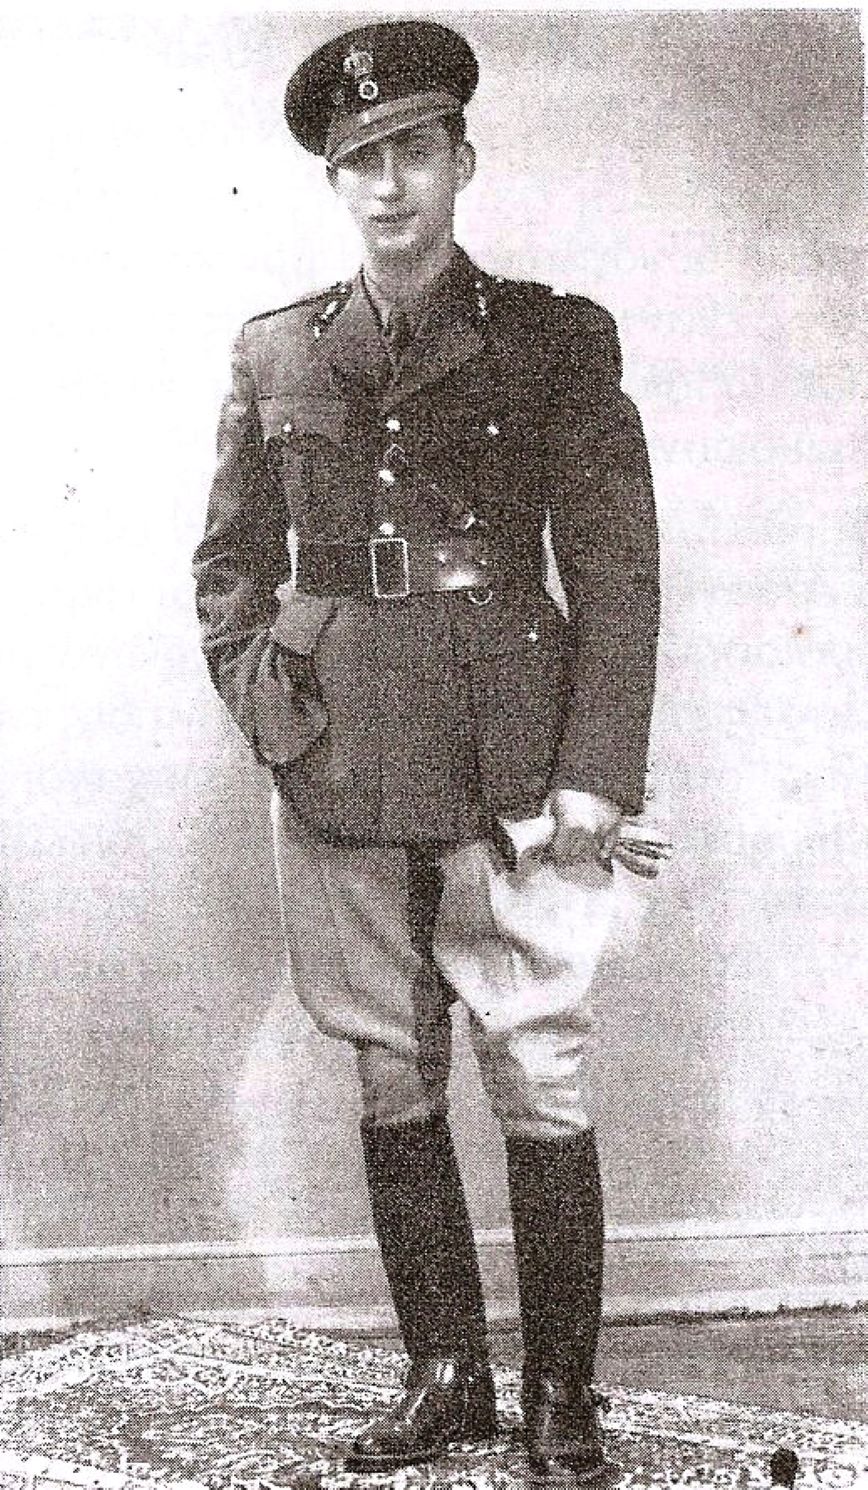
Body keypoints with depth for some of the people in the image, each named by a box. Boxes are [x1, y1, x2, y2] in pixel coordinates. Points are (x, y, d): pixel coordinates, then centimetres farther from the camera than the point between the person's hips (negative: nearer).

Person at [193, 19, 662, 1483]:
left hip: (513, 770, -2)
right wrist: (270, 713, 1)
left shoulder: (555, 340, 3)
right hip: (339, 774, 3)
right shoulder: (275, 355, 9)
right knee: (391, 1079, 8)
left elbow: (617, 570, -1)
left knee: (540, 1079, -1)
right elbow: (229, 565, 15)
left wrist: (594, 778, -9)